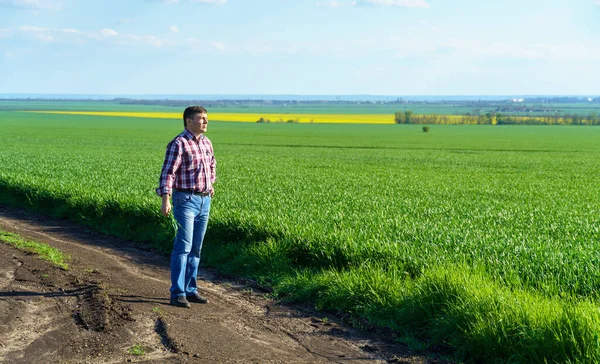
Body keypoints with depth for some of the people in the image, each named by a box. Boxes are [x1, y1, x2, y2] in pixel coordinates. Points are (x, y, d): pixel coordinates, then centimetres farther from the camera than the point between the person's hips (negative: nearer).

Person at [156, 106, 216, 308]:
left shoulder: (206, 143, 12)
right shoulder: (178, 144, -12)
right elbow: (168, 172, -20)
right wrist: (165, 199, -30)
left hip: (204, 200, 8)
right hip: (185, 200, -8)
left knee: (195, 249, 11)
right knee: (183, 247, -9)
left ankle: (191, 290, 19)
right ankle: (177, 294, -6)